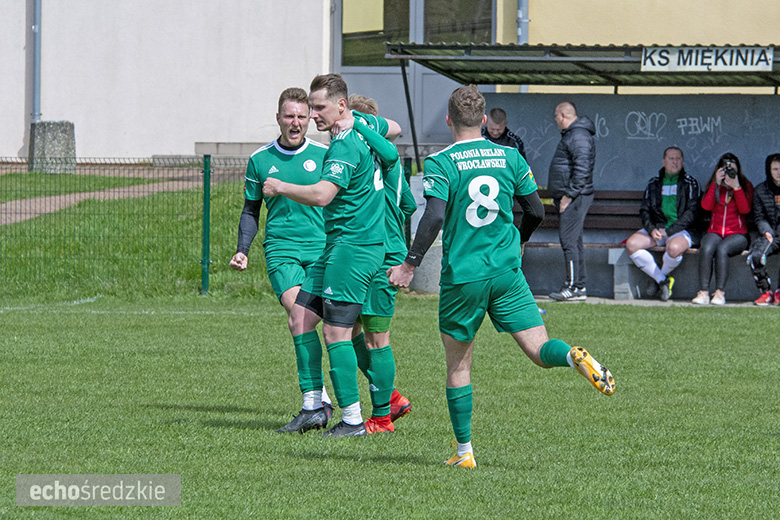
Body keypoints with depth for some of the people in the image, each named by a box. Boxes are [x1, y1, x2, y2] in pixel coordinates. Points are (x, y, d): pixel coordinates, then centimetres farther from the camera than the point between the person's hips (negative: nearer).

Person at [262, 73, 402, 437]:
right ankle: (313, 404, 7)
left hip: (352, 246, -10)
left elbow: (321, 195, -29)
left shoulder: (345, 147, -19)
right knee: (300, 317, 8)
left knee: (335, 332, -9)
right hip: (338, 245, 10)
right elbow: (394, 129, 33)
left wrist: (280, 187, -15)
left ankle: (352, 418, -5)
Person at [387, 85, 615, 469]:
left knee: (458, 366, 11)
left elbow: (434, 216, -19)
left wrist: (410, 263, -12)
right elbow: (536, 211, 8)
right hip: (507, 273, 2)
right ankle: (574, 357, -34)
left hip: (461, 278, -2)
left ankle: (464, 451, 12)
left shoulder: (440, 163, -7)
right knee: (539, 350, 0)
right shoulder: (510, 158, 5)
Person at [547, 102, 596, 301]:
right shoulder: (570, 135, 19)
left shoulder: (579, 136, -15)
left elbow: (582, 169, -23)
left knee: (569, 240, -11)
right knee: (573, 241, 12)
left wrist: (569, 195, -21)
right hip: (567, 197, 11)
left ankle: (574, 287, -10)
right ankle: (579, 286, 16)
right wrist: (558, 196, 21)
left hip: (575, 198, -11)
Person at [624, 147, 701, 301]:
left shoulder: (690, 183, 5)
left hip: (681, 230, -4)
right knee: (631, 244, -25)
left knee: (674, 248, -39)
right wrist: (651, 229, -10)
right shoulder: (654, 183, 16)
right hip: (656, 227, 4)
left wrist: (669, 231, -15)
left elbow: (691, 213, -5)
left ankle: (661, 276, -6)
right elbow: (644, 210, 11)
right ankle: (663, 280, -15)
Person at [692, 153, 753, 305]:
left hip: (737, 234, -2)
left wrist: (736, 187, -15)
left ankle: (720, 292, -35)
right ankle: (703, 292, -36)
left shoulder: (746, 185, 8)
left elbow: (745, 209, -8)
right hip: (715, 232, 2)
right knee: (706, 248, -33)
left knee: (722, 249, -35)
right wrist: (716, 184, -9)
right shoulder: (713, 186, 15)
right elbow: (706, 206, -3)